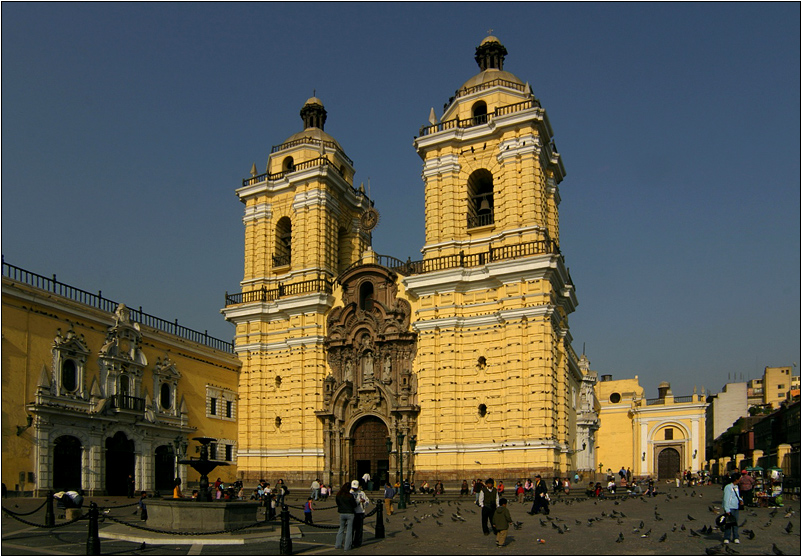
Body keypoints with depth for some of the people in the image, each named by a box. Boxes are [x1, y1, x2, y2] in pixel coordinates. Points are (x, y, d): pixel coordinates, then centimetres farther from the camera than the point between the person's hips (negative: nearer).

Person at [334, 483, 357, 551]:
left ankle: (337, 545, 19)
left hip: (342, 514, 4)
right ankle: (347, 546, 6)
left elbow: (338, 503, 10)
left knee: (341, 528, 19)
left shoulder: (338, 495, -2)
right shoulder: (350, 496, -16)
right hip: (350, 513, -4)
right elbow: (354, 505, -9)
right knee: (349, 530, 5)